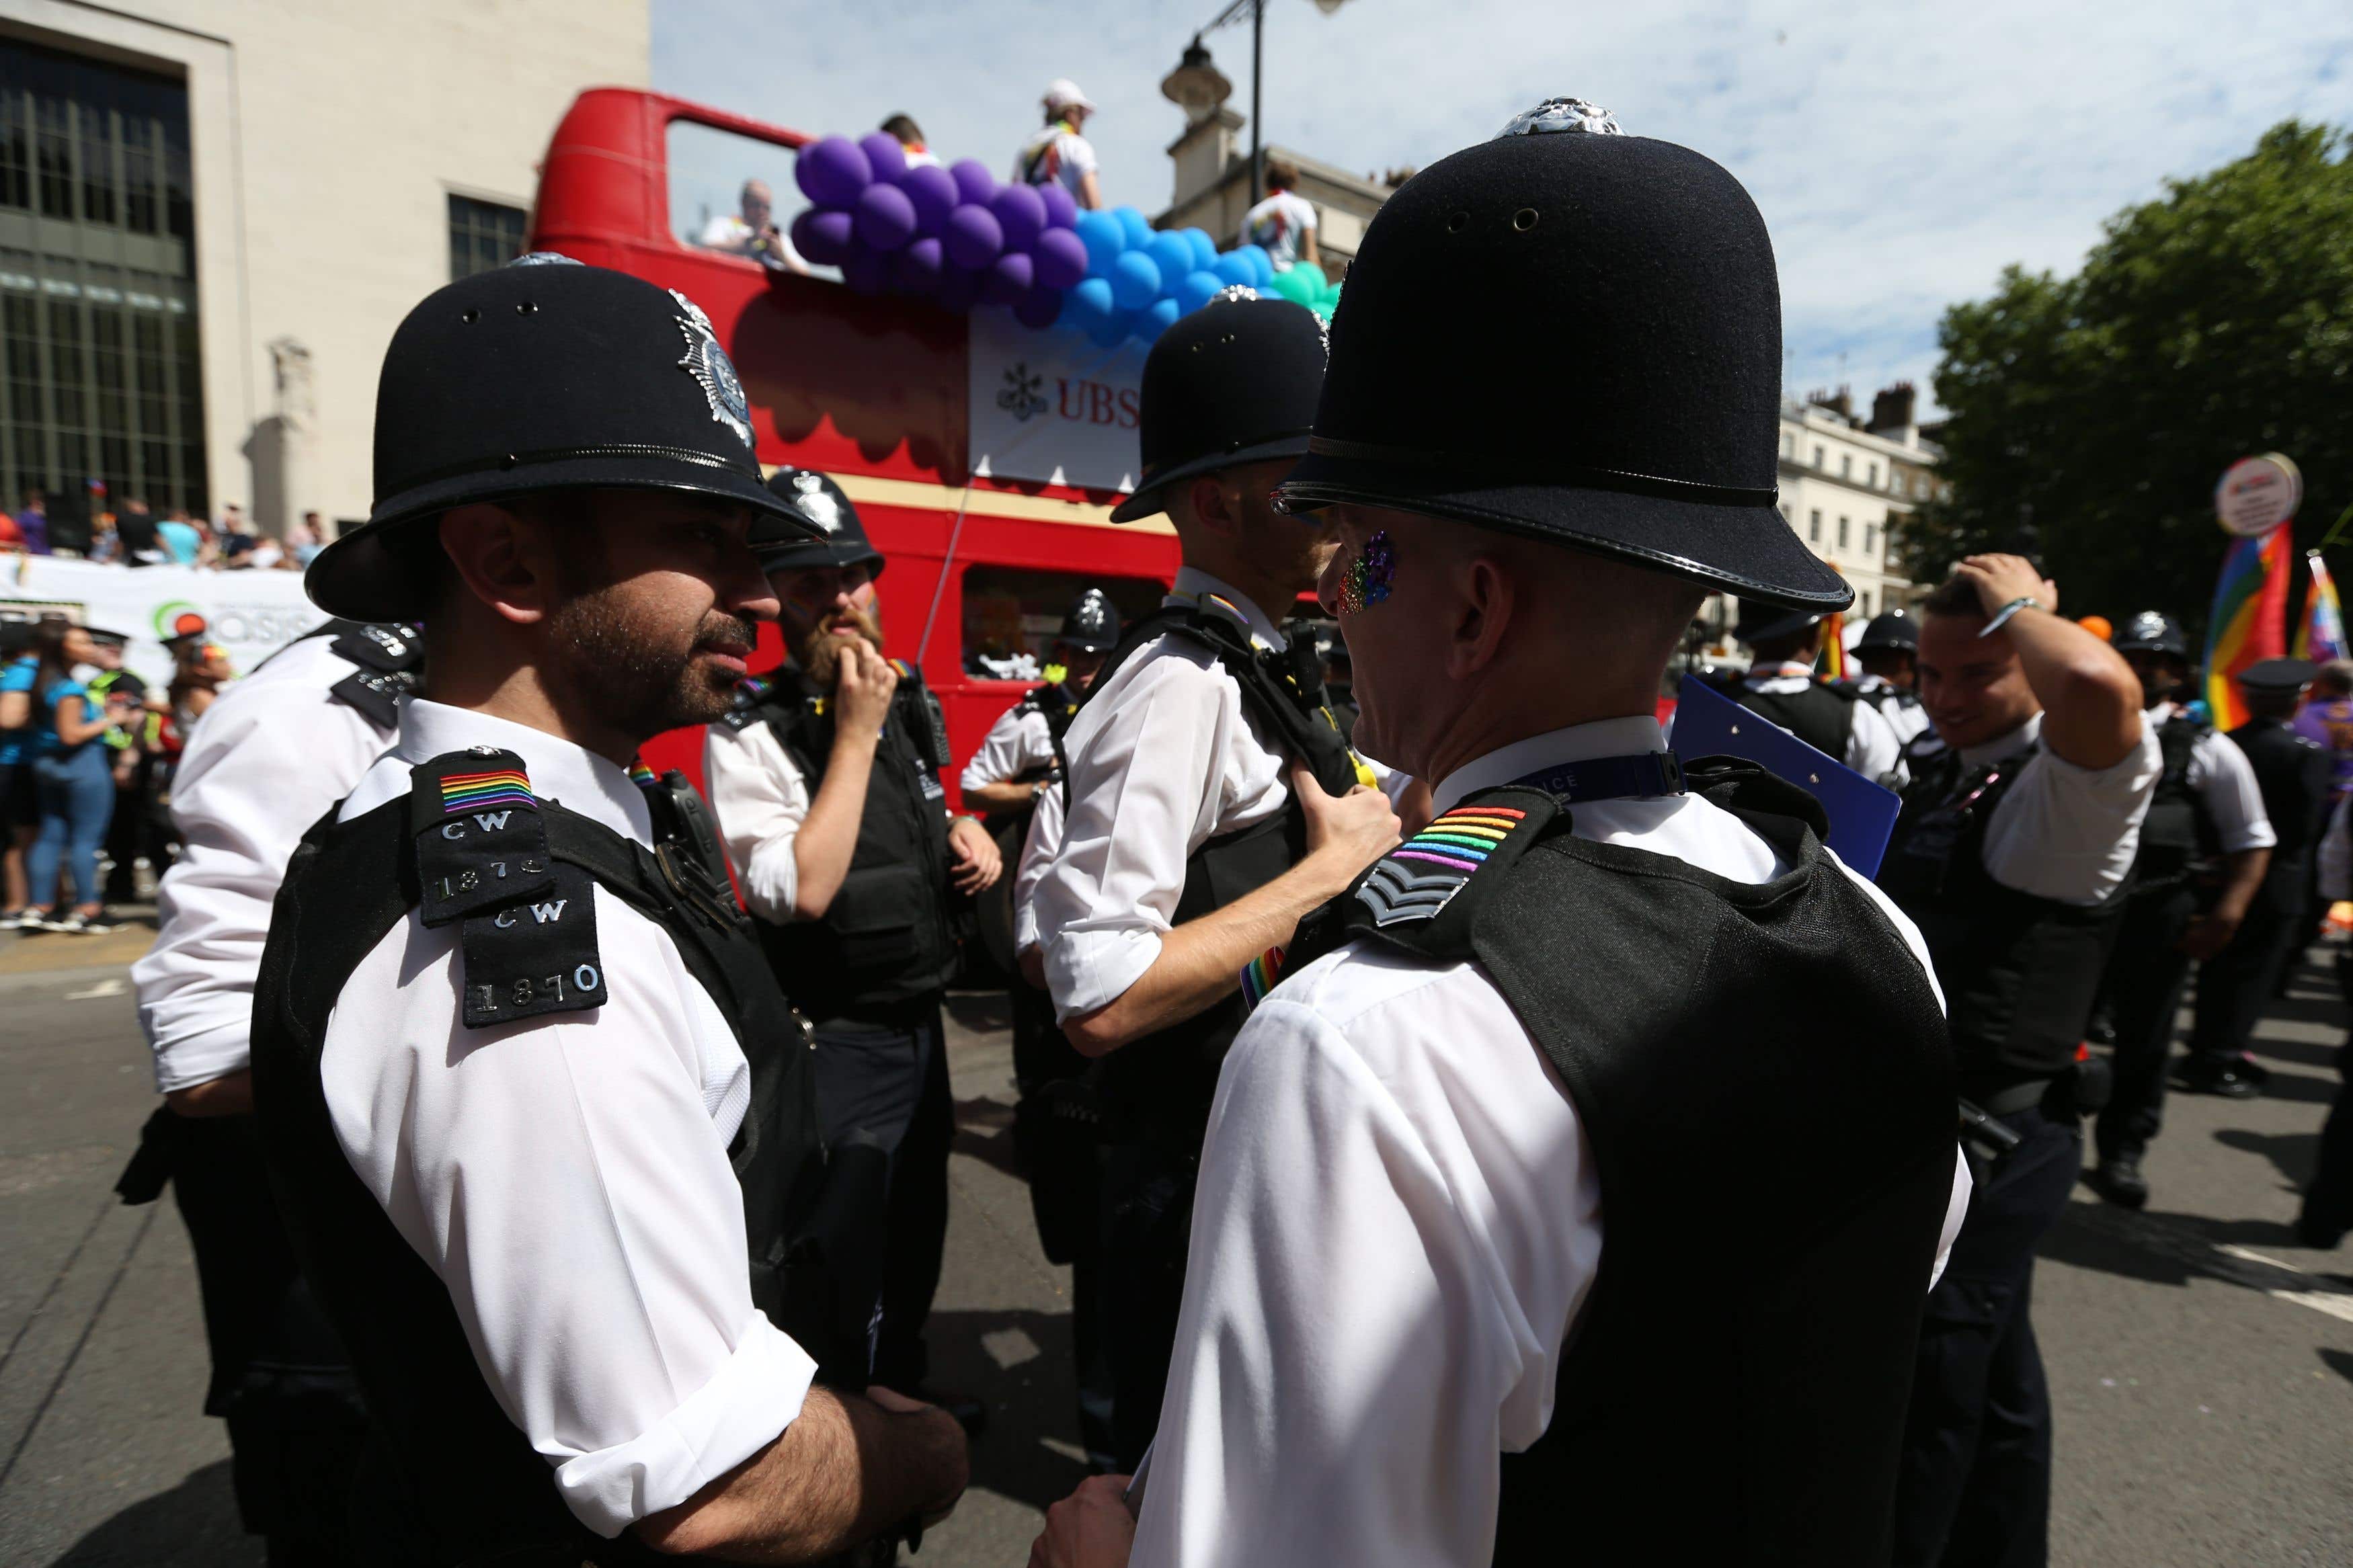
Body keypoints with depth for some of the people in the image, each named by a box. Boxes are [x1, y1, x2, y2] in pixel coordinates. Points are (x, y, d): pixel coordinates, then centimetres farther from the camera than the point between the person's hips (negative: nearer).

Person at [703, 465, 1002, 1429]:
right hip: (836, 1041, -7)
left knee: (920, 1219, 23)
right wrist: (855, 733, -26)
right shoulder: (751, 732, -17)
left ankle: (907, 1385, 48)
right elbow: (800, 891, -28)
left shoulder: (908, 701, 5)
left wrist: (967, 831, -1)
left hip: (919, 1015, 7)